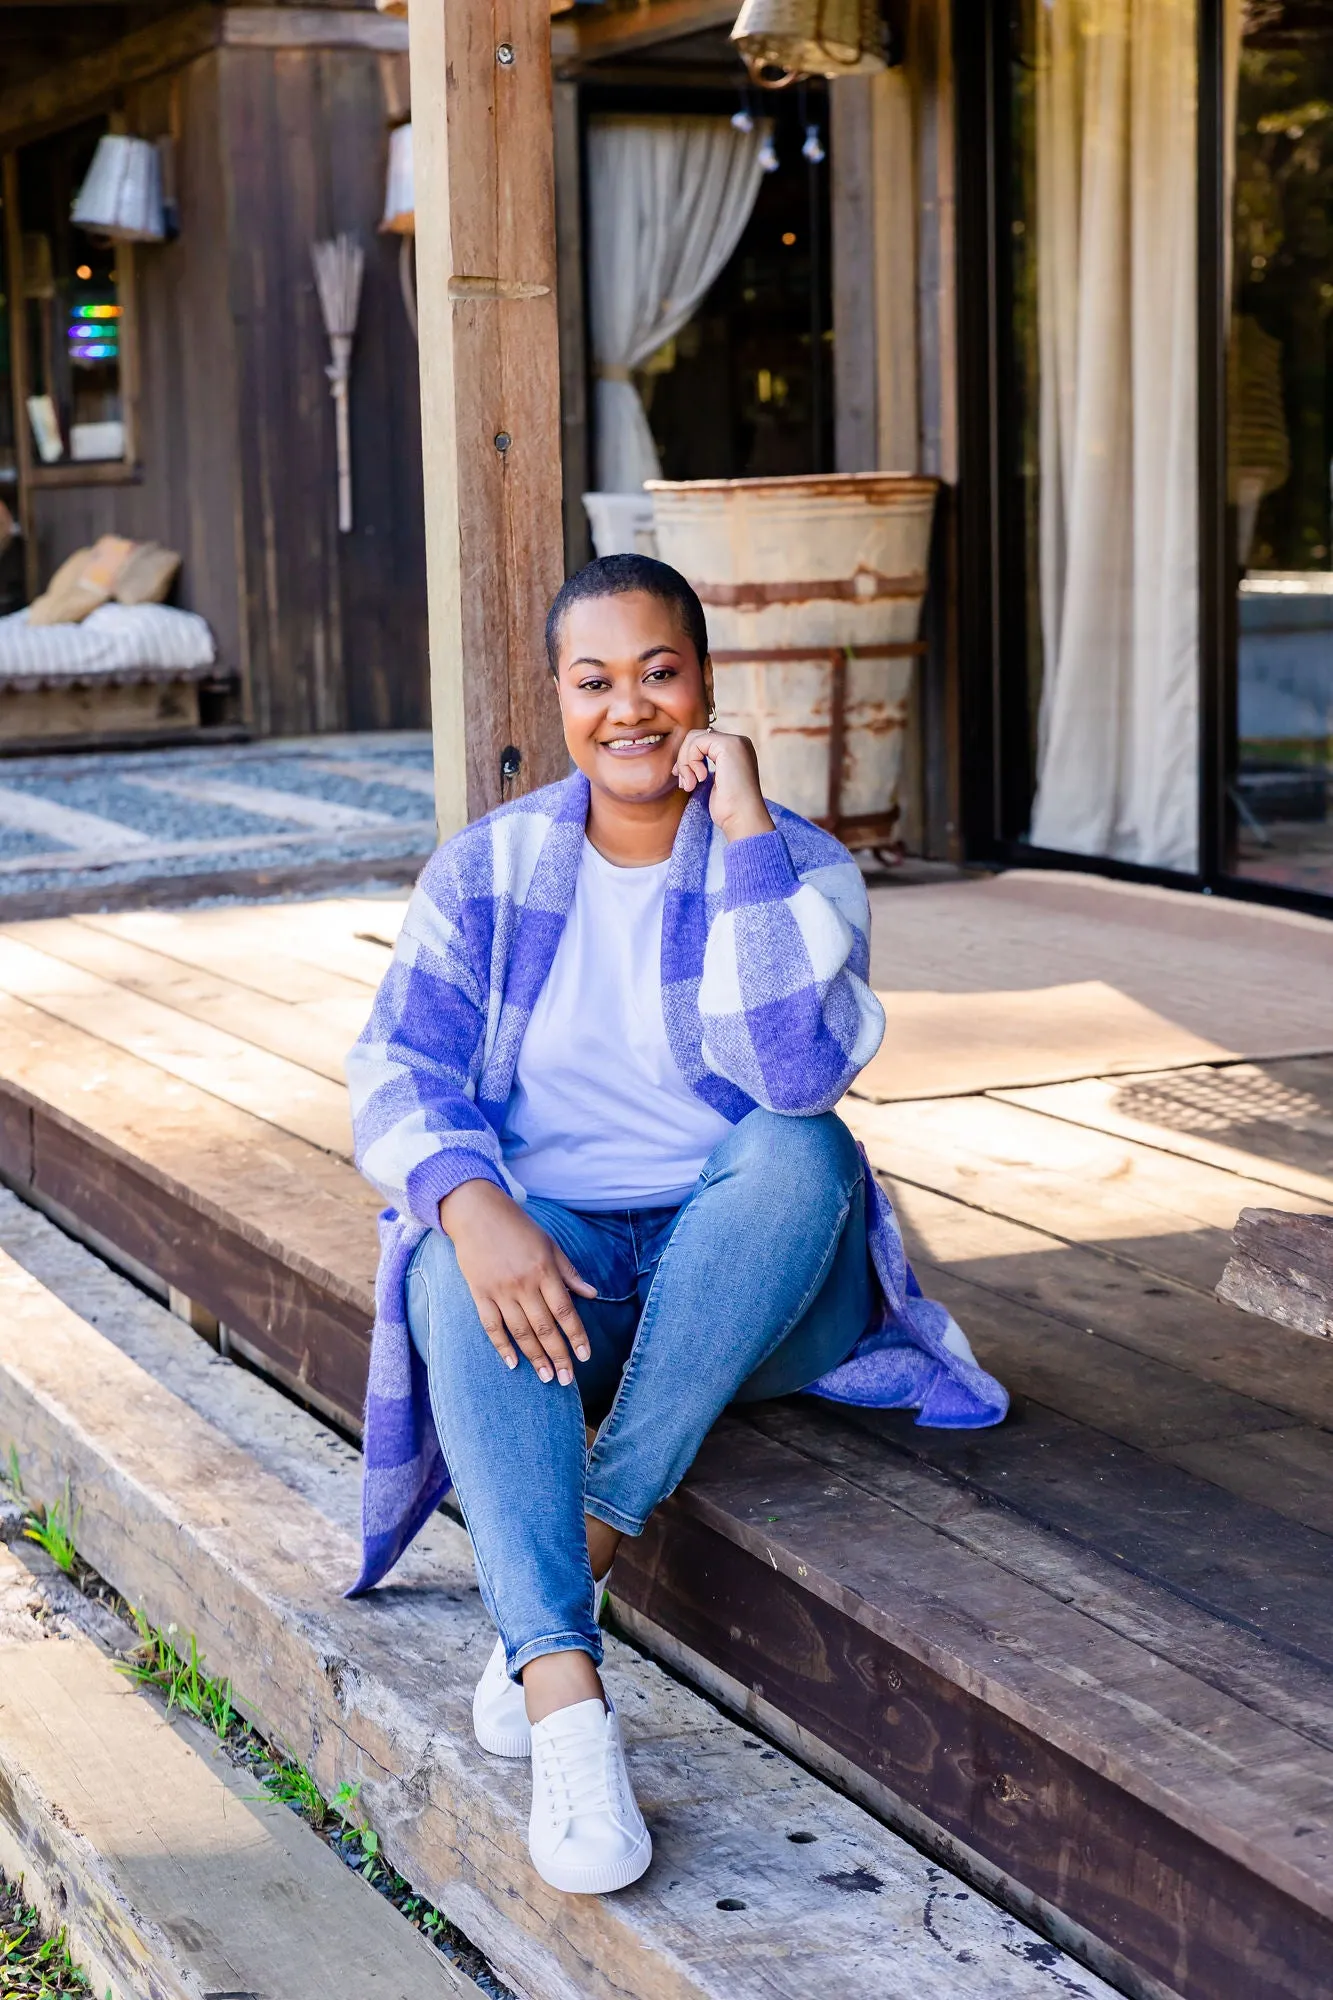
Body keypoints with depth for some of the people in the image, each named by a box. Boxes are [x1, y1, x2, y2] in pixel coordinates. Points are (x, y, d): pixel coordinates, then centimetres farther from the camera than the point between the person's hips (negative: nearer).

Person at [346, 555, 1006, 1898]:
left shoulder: (796, 867, -3)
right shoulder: (487, 870, 3)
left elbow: (799, 1069, -22)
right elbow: (396, 1073, -7)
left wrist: (745, 829, -22)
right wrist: (472, 1204, -29)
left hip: (744, 1278, 0)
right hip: (553, 1250, 1)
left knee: (802, 1153, -32)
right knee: (463, 1268, -33)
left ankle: (594, 1533, -31)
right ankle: (565, 1693, -45)